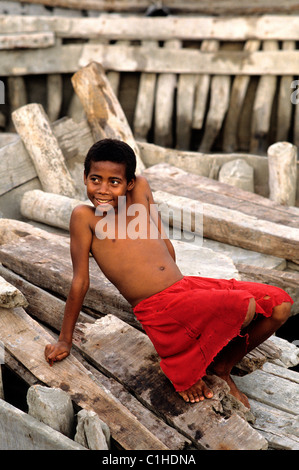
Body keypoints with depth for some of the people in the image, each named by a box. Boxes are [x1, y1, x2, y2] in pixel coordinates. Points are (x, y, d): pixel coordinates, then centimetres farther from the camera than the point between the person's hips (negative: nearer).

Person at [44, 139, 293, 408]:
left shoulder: (141, 188, 10)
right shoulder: (85, 216, -5)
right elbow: (80, 281, -2)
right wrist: (65, 340, 3)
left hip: (186, 284, 6)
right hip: (159, 308, -6)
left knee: (279, 306, -5)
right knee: (246, 308, -25)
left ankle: (223, 366, 12)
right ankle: (190, 366, 0)